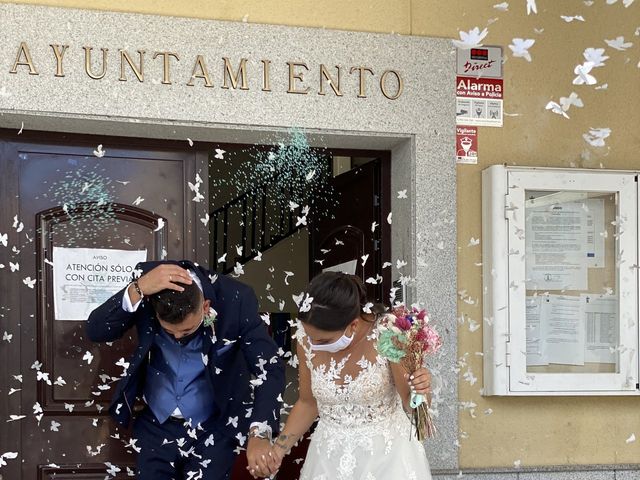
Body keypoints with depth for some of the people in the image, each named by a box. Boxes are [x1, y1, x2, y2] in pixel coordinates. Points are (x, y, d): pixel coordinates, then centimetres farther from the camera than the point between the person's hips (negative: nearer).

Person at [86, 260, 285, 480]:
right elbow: (95, 331, -22)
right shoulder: (146, 285, -18)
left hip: (214, 429, -1)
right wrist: (137, 289, -37)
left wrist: (259, 433, -32)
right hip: (155, 426, 2)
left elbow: (269, 369, -20)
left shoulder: (236, 300, -22)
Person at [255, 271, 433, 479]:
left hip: (386, 453, -3)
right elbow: (308, 403, 3)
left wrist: (418, 391, -33)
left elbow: (411, 406, -12)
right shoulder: (307, 338, -14)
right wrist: (279, 448, -6)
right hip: (331, 455, 3)